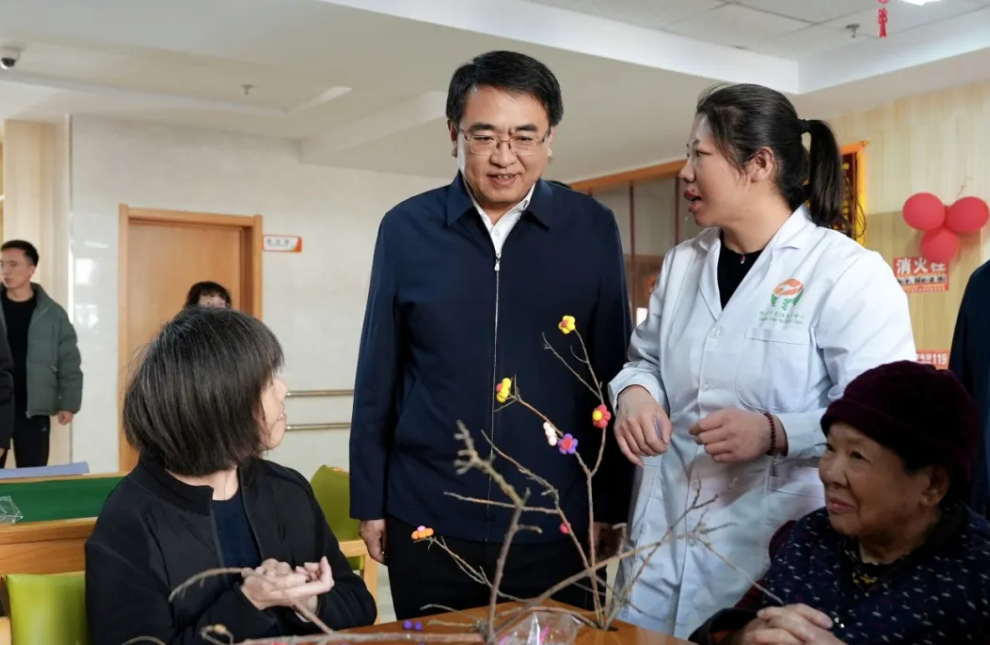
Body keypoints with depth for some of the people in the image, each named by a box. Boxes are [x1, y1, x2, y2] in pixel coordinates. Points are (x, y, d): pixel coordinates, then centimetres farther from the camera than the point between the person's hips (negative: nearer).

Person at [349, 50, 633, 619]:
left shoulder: (593, 230, -3)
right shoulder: (406, 229, -2)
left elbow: (613, 374, 1)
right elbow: (378, 377, 3)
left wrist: (610, 504, 1)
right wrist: (369, 500, 3)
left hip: (556, 525, 0)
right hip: (425, 521, 1)